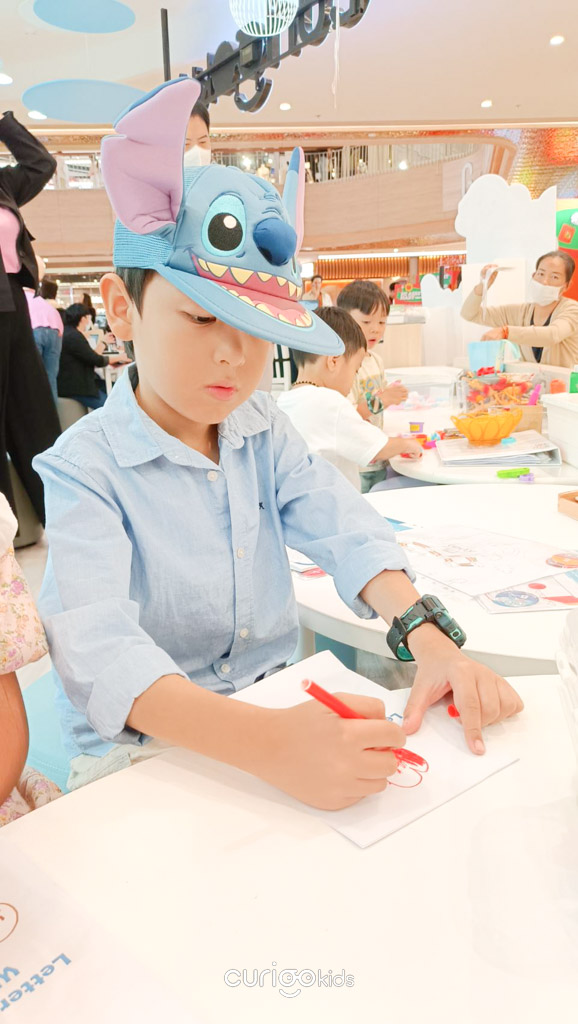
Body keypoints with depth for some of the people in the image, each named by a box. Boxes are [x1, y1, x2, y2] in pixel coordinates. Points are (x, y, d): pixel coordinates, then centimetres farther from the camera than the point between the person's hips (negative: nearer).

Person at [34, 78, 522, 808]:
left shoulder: (263, 431, 4)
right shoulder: (84, 470, -16)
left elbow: (344, 529, -7)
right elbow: (97, 652, -30)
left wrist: (425, 635, -26)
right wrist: (264, 743, -45)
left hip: (281, 711, 5)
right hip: (141, 753, -4)